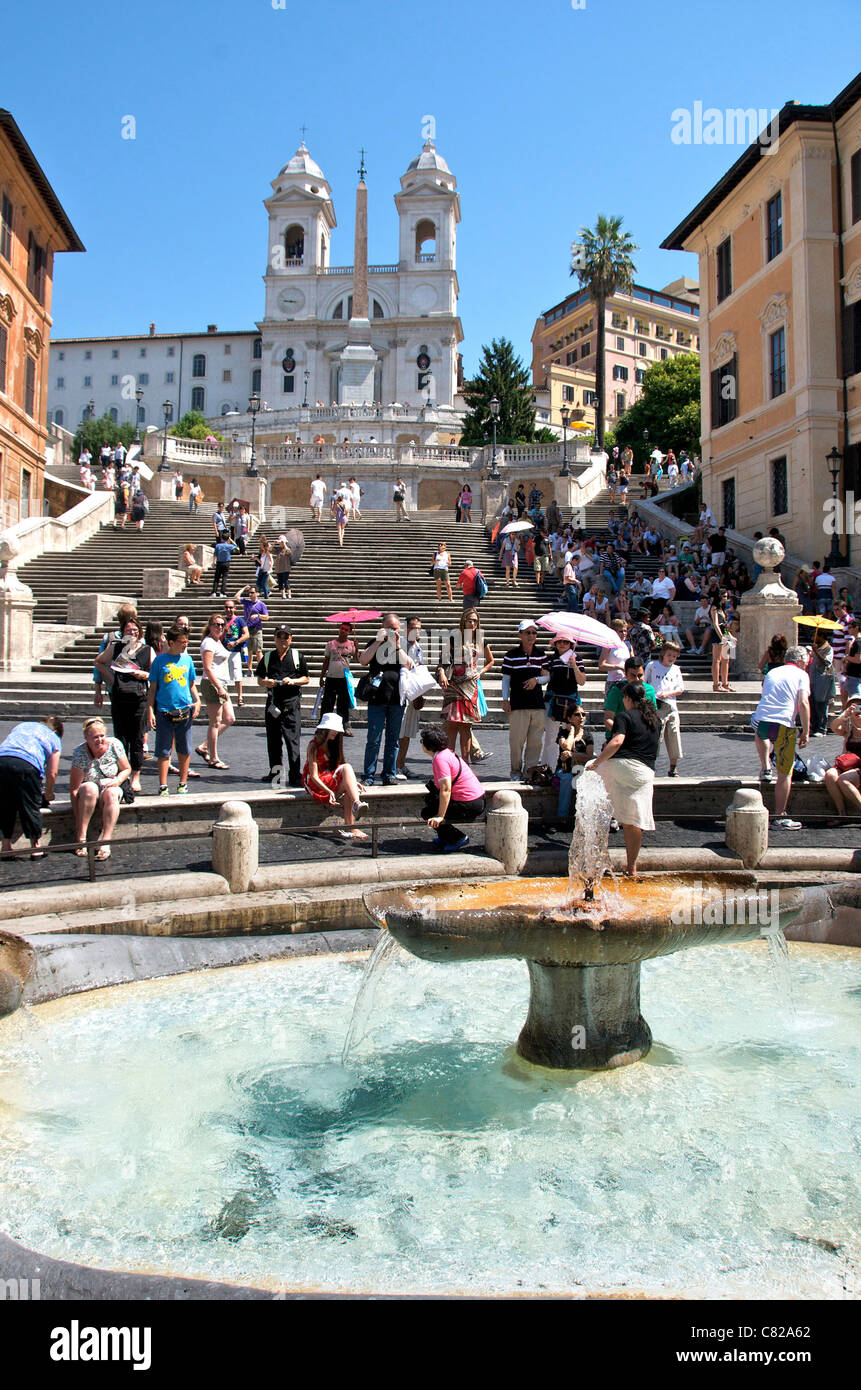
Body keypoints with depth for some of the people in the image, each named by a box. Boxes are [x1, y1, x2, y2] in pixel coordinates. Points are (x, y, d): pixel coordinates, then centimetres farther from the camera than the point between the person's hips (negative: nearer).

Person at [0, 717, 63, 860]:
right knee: (32, 807, 10)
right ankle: (35, 848, 16)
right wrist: (48, 793, 37)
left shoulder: (22, 725, 36)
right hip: (27, 765, -3)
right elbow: (52, 773, 18)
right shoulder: (54, 739, 25)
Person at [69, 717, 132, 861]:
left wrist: (118, 780, -21)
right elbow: (73, 788, -20)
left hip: (109, 787, 1)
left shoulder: (114, 745, -12)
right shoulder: (80, 753, -19)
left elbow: (126, 769, 3)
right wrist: (78, 821, -25)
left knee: (111, 793, -33)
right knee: (90, 788, -35)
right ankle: (81, 837, -31)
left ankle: (105, 842, -39)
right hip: (86, 793, -1)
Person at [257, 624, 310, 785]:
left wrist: (293, 681, -10)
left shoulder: (298, 656, 7)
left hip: (292, 701, -3)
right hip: (273, 701, 3)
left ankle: (295, 775, -9)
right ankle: (275, 771, 23)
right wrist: (265, 683, -6)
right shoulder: (267, 657, 13)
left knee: (292, 739, -9)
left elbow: (306, 679, 8)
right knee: (273, 739, 10)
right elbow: (260, 680, 16)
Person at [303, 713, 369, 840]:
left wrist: (353, 782, -4)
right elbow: (314, 776, -18)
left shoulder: (332, 744, 11)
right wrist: (329, 791, -30)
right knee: (346, 767, -27)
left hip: (331, 780, 6)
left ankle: (349, 828, -34)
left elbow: (337, 766, 11)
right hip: (313, 784, -6)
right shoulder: (313, 746, -11)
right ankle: (356, 803, -43)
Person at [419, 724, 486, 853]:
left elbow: (446, 790, -25)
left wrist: (440, 816, -22)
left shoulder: (440, 759, -19)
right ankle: (444, 837, 27)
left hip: (470, 807, -10)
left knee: (427, 814, -3)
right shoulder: (447, 752, 11)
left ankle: (459, 838, 1)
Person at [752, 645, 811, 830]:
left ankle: (765, 769, 32)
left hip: (761, 721, 5)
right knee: (785, 773, 4)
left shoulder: (772, 672, 23)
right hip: (784, 725, -5)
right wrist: (806, 732, -5)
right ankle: (779, 817, 4)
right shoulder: (801, 674, 7)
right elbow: (803, 703, -6)